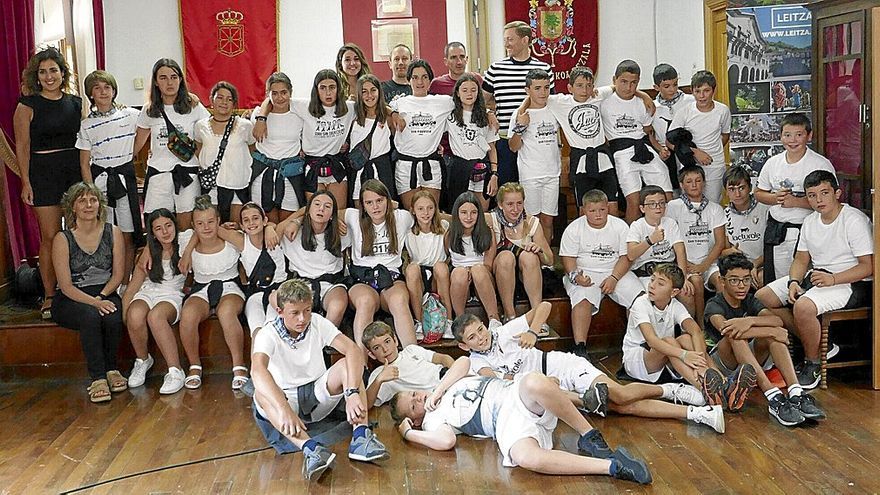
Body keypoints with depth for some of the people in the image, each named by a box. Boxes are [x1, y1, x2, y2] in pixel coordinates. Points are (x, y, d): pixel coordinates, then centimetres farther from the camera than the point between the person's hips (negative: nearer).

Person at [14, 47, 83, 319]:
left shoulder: (76, 102, 9)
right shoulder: (28, 106, -1)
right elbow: (22, 147, -2)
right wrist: (26, 182, -7)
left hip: (76, 170, 3)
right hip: (43, 172, -3)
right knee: (50, 237, -2)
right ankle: (49, 297, 8)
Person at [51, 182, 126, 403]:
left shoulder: (113, 233, 1)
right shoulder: (63, 239, -7)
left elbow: (118, 274, 2)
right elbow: (66, 285, -12)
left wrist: (101, 297, -14)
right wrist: (93, 302, -26)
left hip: (106, 294, 2)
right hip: (71, 300, -2)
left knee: (113, 316, -32)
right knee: (90, 315, -35)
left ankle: (111, 369, -10)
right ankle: (97, 378, -30)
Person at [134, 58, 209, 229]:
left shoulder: (192, 106, 1)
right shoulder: (149, 110, 7)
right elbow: (138, 141, 16)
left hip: (187, 171, -2)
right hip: (158, 172, 2)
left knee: (186, 226, -1)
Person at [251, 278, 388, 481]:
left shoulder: (318, 323, -9)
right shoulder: (267, 335, -18)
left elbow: (352, 350, -23)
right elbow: (258, 370, -39)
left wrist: (352, 393, -40)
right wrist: (284, 410, -55)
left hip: (317, 395, 2)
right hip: (285, 399, -2)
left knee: (346, 365, -23)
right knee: (262, 393, -35)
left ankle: (361, 436, -38)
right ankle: (309, 448, -55)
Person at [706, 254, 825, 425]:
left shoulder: (750, 301, 4)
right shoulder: (714, 305, -12)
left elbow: (777, 320, -16)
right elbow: (725, 329, -35)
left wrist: (750, 320, -36)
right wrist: (772, 332, -33)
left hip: (752, 359, 5)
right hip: (722, 364, -5)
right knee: (735, 335, -35)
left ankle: (796, 394, -36)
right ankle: (774, 399, -48)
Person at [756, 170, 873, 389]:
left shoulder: (856, 220, -14)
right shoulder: (810, 221, 10)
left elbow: (869, 266, -18)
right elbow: (801, 259, 12)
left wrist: (832, 279, -29)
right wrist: (794, 282, -9)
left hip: (850, 282, -9)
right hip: (814, 276, 9)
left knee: (803, 306, -36)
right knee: (761, 298, -2)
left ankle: (813, 365, -12)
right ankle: (816, 343, 2)